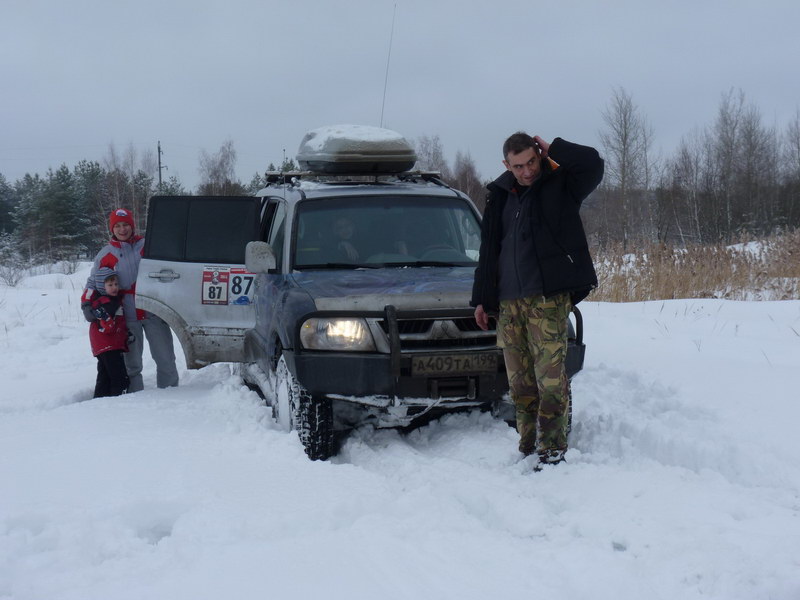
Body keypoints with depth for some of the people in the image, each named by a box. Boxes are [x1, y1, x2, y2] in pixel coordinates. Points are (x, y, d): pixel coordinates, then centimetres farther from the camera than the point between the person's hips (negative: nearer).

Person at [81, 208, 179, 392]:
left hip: (152, 312, 0)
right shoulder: (105, 254, 6)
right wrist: (86, 303, -2)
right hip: (127, 316, 1)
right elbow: (93, 282, 13)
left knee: (165, 358, 1)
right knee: (131, 363, 5)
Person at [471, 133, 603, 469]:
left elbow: (593, 165, -17)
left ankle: (553, 450, -6)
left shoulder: (559, 186, 3)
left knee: (549, 376, -10)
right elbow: (488, 252, 20)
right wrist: (482, 299, 16)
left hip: (548, 299, -5)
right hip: (508, 302, 5)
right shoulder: (499, 196, 16)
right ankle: (528, 448, 14)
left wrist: (552, 149, -7)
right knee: (519, 381, 6)